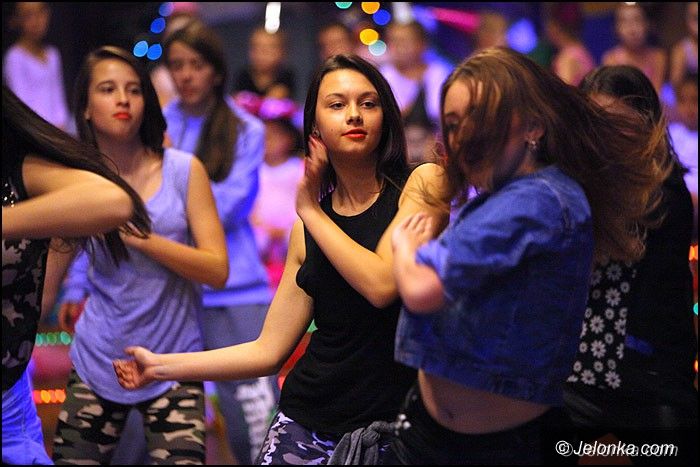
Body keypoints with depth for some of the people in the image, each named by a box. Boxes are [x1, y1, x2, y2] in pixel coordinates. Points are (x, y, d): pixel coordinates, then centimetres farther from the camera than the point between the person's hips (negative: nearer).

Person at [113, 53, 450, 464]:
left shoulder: (422, 183, -4)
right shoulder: (309, 228, 9)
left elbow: (382, 285, -19)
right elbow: (269, 351, 9)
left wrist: (311, 211, -7)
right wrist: (161, 366, 8)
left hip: (390, 426, -4)